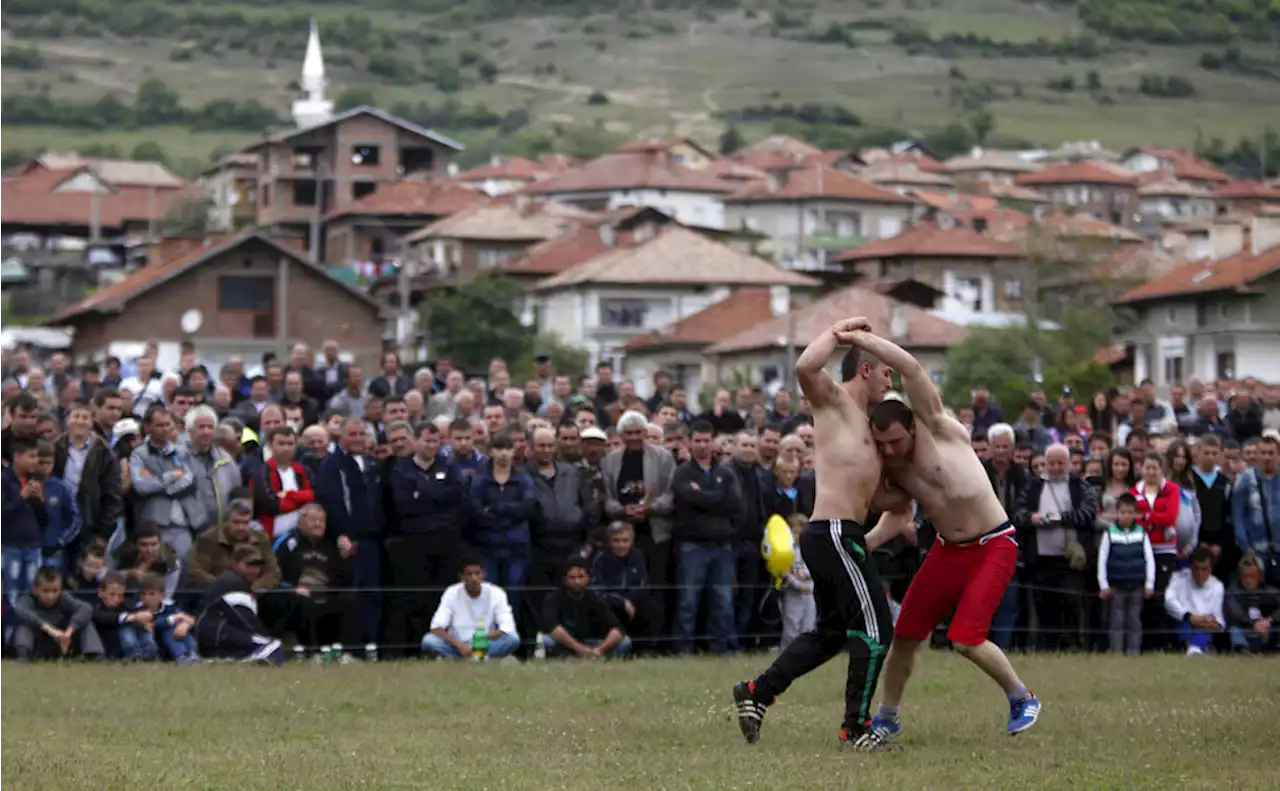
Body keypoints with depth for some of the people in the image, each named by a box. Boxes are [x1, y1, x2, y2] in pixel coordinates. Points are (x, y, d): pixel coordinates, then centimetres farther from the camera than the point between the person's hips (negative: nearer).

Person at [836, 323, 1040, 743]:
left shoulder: (940, 431, -17)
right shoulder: (891, 470, -1)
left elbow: (912, 368, -29)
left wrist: (860, 338, -26)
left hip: (993, 547, -6)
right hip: (947, 550, 6)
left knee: (967, 639, -16)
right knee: (905, 634, 4)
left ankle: (1023, 700, 8)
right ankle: (887, 717, 24)